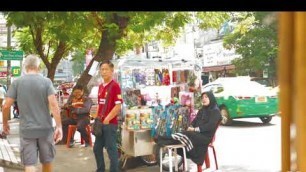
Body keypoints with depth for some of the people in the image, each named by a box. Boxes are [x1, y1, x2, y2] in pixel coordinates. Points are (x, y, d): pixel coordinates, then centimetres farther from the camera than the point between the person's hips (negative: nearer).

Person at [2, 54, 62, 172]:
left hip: (26, 130, 0)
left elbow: (6, 106, -3)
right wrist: (59, 126, -13)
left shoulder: (17, 82, 0)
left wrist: (5, 123, 13)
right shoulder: (46, 81, -3)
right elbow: (53, 104, -14)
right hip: (45, 128, 1)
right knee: (47, 162, 17)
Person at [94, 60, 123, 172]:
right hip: (100, 123, 8)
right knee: (97, 149, 17)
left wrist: (107, 119, -18)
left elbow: (118, 106, -16)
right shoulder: (100, 86, 12)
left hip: (110, 123, -8)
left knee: (111, 149, -1)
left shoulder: (115, 86, -12)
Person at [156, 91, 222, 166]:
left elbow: (210, 126, -15)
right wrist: (191, 127, -7)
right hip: (197, 133, 7)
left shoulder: (216, 111, -3)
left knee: (184, 136, -30)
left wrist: (195, 129, -19)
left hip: (205, 136, -7)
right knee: (182, 135, -23)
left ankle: (162, 141, -36)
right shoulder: (202, 110, 23)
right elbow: (195, 120, 17)